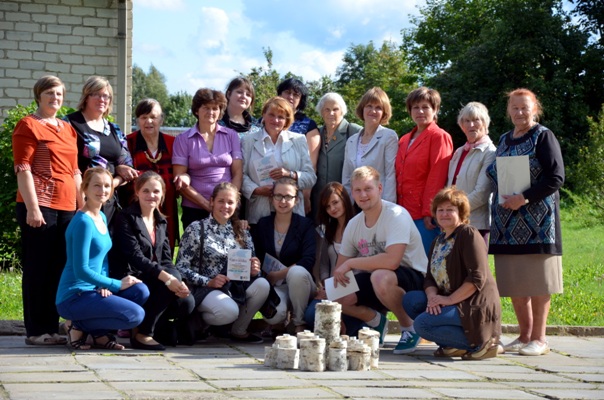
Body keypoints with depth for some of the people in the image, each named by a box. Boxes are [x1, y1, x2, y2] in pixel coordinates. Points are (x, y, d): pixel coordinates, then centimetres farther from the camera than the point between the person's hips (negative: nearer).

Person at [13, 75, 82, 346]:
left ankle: (51, 328, 12)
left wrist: (83, 206, 16)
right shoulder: (28, 126, -1)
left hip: (66, 207, 7)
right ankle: (36, 331, 1)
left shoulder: (68, 129, 19)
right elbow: (23, 169, -8)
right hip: (40, 206, -7)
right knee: (38, 269, -3)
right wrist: (32, 208, -15)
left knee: (58, 269, 6)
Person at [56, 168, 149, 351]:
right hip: (74, 296, -9)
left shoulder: (102, 217, 12)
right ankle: (78, 326, -4)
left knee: (141, 291, -5)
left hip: (92, 289, 9)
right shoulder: (83, 222, -16)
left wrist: (104, 284, -3)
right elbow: (81, 270, -20)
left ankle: (100, 333, 4)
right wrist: (116, 285, -13)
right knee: (135, 315, -17)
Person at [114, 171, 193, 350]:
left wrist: (176, 281, -13)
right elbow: (135, 256, -18)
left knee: (186, 302, -19)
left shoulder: (161, 221, 17)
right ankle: (142, 334, -18)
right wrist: (168, 278, -29)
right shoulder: (126, 218, -6)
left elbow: (166, 259, 10)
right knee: (174, 275, -30)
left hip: (154, 281, 6)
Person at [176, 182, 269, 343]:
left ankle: (239, 330, -3)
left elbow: (251, 267, 13)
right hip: (204, 289, -5)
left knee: (262, 285, -25)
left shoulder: (242, 233, 14)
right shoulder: (196, 229, -1)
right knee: (229, 311, -35)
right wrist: (209, 282, -19)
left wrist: (254, 270, -11)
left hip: (235, 288, 5)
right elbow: (181, 268, -8)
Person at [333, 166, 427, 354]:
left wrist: (351, 263, -24)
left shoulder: (396, 215, -19)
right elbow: (339, 270, 8)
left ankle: (409, 328, -11)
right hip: (375, 278, 7)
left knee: (381, 277, -38)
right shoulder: (353, 225, 3)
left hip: (413, 279, -7)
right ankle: (376, 321, 16)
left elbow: (392, 260, -33)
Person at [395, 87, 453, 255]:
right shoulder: (404, 141, 19)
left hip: (425, 216, -7)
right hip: (405, 213, 7)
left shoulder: (439, 137, -4)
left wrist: (429, 212, -16)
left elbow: (437, 178, -11)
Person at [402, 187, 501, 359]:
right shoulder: (438, 241, 16)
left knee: (422, 324, -22)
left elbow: (477, 278, -20)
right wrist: (432, 296, -12)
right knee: (410, 300, -3)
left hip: (475, 307, -9)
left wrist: (449, 299, -20)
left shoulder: (469, 234, -11)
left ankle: (480, 344, -14)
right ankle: (453, 345, -1)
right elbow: (430, 277, 10)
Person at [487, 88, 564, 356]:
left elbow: (556, 178, -10)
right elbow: (494, 174, 22)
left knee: (536, 279, -3)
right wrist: (503, 198, 3)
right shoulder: (504, 141, 17)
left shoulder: (543, 137, -2)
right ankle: (524, 336, 16)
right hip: (507, 221, 6)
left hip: (536, 221, -6)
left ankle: (539, 338, 3)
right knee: (514, 282, 7)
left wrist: (525, 198, -19)